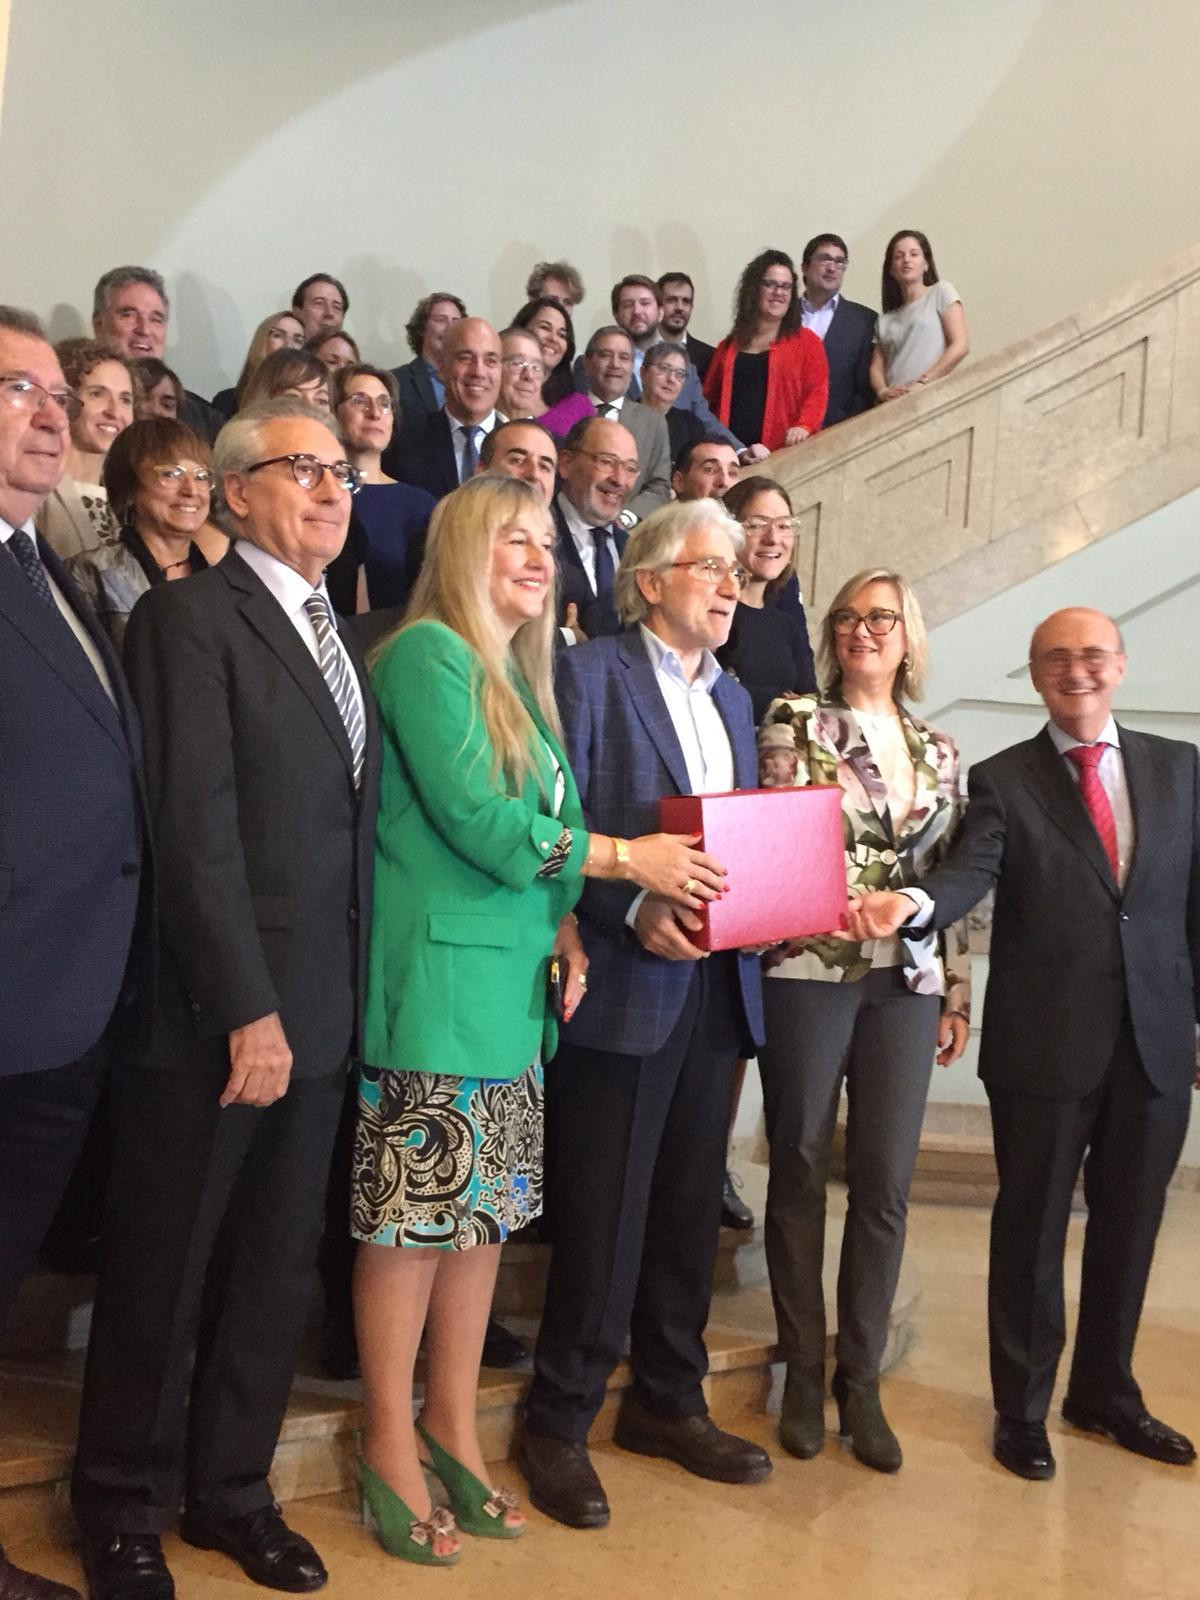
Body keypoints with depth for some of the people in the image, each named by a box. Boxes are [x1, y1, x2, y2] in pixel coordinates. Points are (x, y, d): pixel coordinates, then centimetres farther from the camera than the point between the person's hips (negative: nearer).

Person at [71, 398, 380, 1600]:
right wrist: (246, 1009, -18)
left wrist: (340, 1000, 4)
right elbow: (195, 827, -16)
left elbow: (347, 826, 10)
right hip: (211, 1014, -7)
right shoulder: (188, 617, -8)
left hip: (317, 1011, 7)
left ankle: (231, 1491, 32)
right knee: (164, 1273, 9)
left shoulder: (336, 636, 15)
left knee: (277, 1269, 15)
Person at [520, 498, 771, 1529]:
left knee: (690, 1206, 15)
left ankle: (670, 1402, 31)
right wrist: (634, 910, -22)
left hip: (718, 987, 7)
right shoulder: (590, 675, -5)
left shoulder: (733, 698, 18)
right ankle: (560, 1424, 17)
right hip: (624, 987, -7)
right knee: (603, 1213, 0)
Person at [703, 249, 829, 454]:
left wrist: (804, 426, -19)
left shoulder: (806, 341, 9)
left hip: (784, 452, -2)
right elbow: (710, 397, 17)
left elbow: (817, 391, -1)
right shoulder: (729, 345, 19)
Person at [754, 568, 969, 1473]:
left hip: (907, 982, 3)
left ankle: (862, 1382, 19)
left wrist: (958, 992, 11)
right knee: (801, 1170, 6)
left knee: (886, 1184, 4)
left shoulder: (938, 752, 13)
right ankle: (804, 1374, 21)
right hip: (810, 972, -3)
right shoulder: (794, 721, 2)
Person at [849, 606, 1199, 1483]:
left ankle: (1106, 1392, 37)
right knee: (1032, 1229, 10)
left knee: (1129, 1229, 16)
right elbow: (971, 871, -18)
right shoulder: (1003, 779, -2)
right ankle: (1022, 1407, 28)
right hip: (1044, 1047, -3)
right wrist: (915, 901, -39)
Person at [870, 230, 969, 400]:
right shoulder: (886, 320, 22)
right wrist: (883, 391, -8)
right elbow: (877, 367, 13)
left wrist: (922, 382, -9)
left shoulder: (941, 292, 11)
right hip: (893, 404, 3)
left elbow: (960, 346, 0)